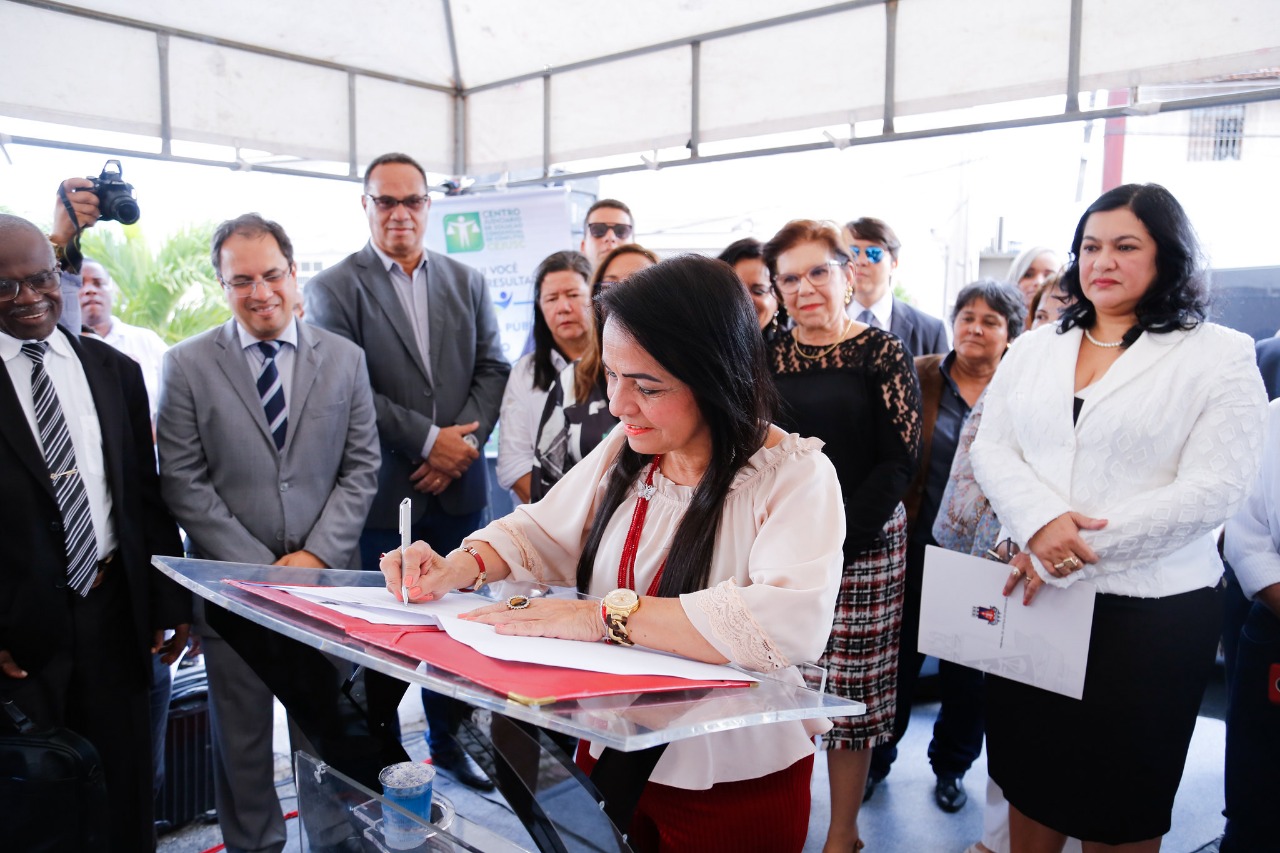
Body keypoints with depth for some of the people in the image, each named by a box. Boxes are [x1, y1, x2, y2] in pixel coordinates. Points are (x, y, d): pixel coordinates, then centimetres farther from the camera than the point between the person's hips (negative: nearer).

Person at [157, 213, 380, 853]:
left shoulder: (345, 359, 4)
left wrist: (317, 555, -8)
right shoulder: (187, 365, -1)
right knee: (241, 733, 12)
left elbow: (361, 467, 3)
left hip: (326, 574, 1)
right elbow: (183, 483, -4)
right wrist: (260, 566, -10)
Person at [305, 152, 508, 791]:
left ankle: (448, 740, 32)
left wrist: (463, 440, -9)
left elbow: (492, 369, 6)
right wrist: (429, 440, -14)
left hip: (456, 486, 4)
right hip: (381, 492, -3)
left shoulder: (467, 282, 10)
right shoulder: (333, 288, -2)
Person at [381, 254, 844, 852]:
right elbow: (542, 532, 10)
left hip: (732, 789, -5)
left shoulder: (795, 474, -21)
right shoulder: (626, 451, -1)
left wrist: (606, 615, -35)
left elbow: (791, 622, -37)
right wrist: (461, 567, -10)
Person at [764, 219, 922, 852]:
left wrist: (833, 540, -14)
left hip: (861, 547, -3)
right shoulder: (768, 358, 8)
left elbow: (899, 461, -7)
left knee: (850, 691, 6)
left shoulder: (882, 353, -2)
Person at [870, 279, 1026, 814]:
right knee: (897, 654, 11)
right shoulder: (919, 377, -1)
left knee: (968, 668, 14)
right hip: (917, 545, 0)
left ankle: (951, 765, 35)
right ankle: (875, 758, 31)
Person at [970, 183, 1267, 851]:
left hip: (1151, 608, -3)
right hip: (1029, 592, 4)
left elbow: (1213, 489, -13)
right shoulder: (1034, 349, 8)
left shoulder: (1220, 356, -4)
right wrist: (1042, 523, -19)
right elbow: (991, 450, 1)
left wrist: (1079, 547, -18)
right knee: (1030, 772, 17)